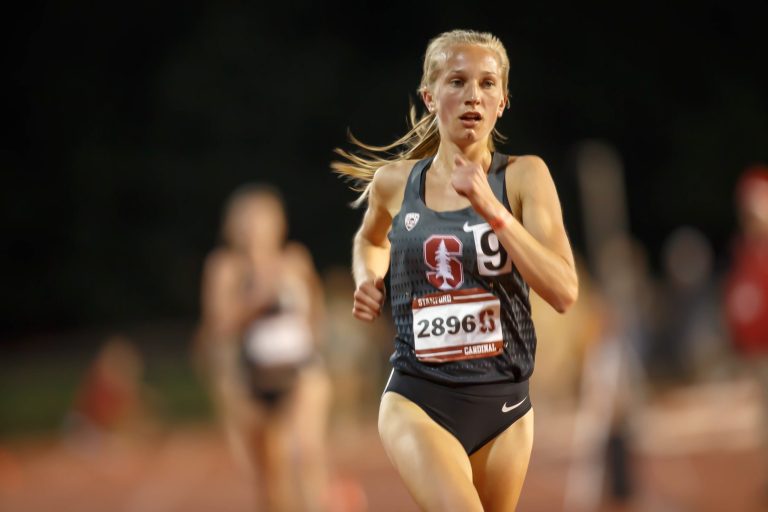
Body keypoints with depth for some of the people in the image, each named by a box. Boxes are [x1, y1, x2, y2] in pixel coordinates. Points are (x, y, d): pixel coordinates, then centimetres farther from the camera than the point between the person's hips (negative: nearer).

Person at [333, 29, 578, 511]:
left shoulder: (523, 176, -4)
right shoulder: (394, 182, 2)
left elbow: (564, 292, -16)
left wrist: (492, 211, -23)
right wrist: (368, 277, 5)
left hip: (503, 403, 1)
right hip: (418, 399, -1)